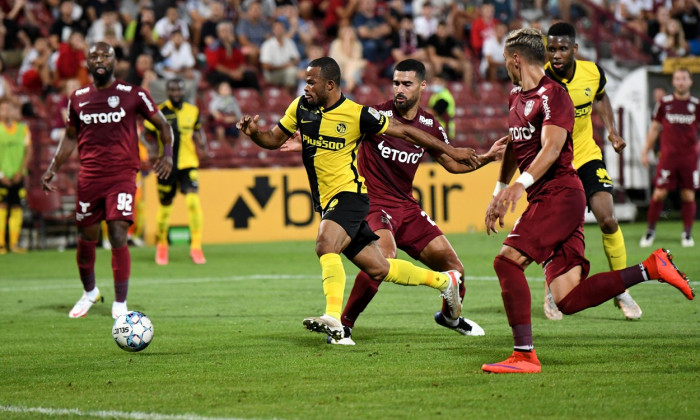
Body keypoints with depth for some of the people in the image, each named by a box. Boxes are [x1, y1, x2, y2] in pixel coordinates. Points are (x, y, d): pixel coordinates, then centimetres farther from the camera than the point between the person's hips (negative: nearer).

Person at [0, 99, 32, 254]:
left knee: (16, 208, 1)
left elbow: (28, 151, 8)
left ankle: (14, 243, 7)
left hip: (18, 176, 3)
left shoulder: (23, 129, 7)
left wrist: (20, 171, -3)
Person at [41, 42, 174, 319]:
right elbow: (70, 137, 22)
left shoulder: (134, 95, -1)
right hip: (89, 177, 3)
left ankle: (120, 304, -3)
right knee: (86, 239, 9)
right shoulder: (78, 99, 9)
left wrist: (168, 153, -10)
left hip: (122, 175, -3)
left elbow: (163, 125, 6)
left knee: (118, 237, -14)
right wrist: (53, 168, 12)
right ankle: (89, 292, 35)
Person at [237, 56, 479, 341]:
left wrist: (451, 151, 0)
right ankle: (444, 281, 28)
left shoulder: (357, 114, -11)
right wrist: (254, 132, -9)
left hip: (349, 194, -6)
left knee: (326, 246, -33)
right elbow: (275, 139, 14)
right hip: (325, 201, 6)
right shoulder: (301, 107, 4)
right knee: (378, 270, 9)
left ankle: (333, 319, -43)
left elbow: (403, 132, -3)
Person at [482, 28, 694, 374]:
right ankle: (651, 268, 6)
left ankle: (524, 355, -19)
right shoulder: (516, 96, 20)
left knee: (507, 261, -19)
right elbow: (514, 146, 33)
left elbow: (551, 148, -23)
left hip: (559, 194, -9)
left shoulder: (553, 95, -9)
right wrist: (498, 194, 34)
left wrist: (521, 184, -36)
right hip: (545, 200, 9)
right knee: (569, 300, -1)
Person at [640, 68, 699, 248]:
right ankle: (650, 230, 8)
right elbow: (654, 128, 11)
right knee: (659, 194, -5)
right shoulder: (664, 103, 4)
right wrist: (646, 151, 8)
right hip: (668, 156, -1)